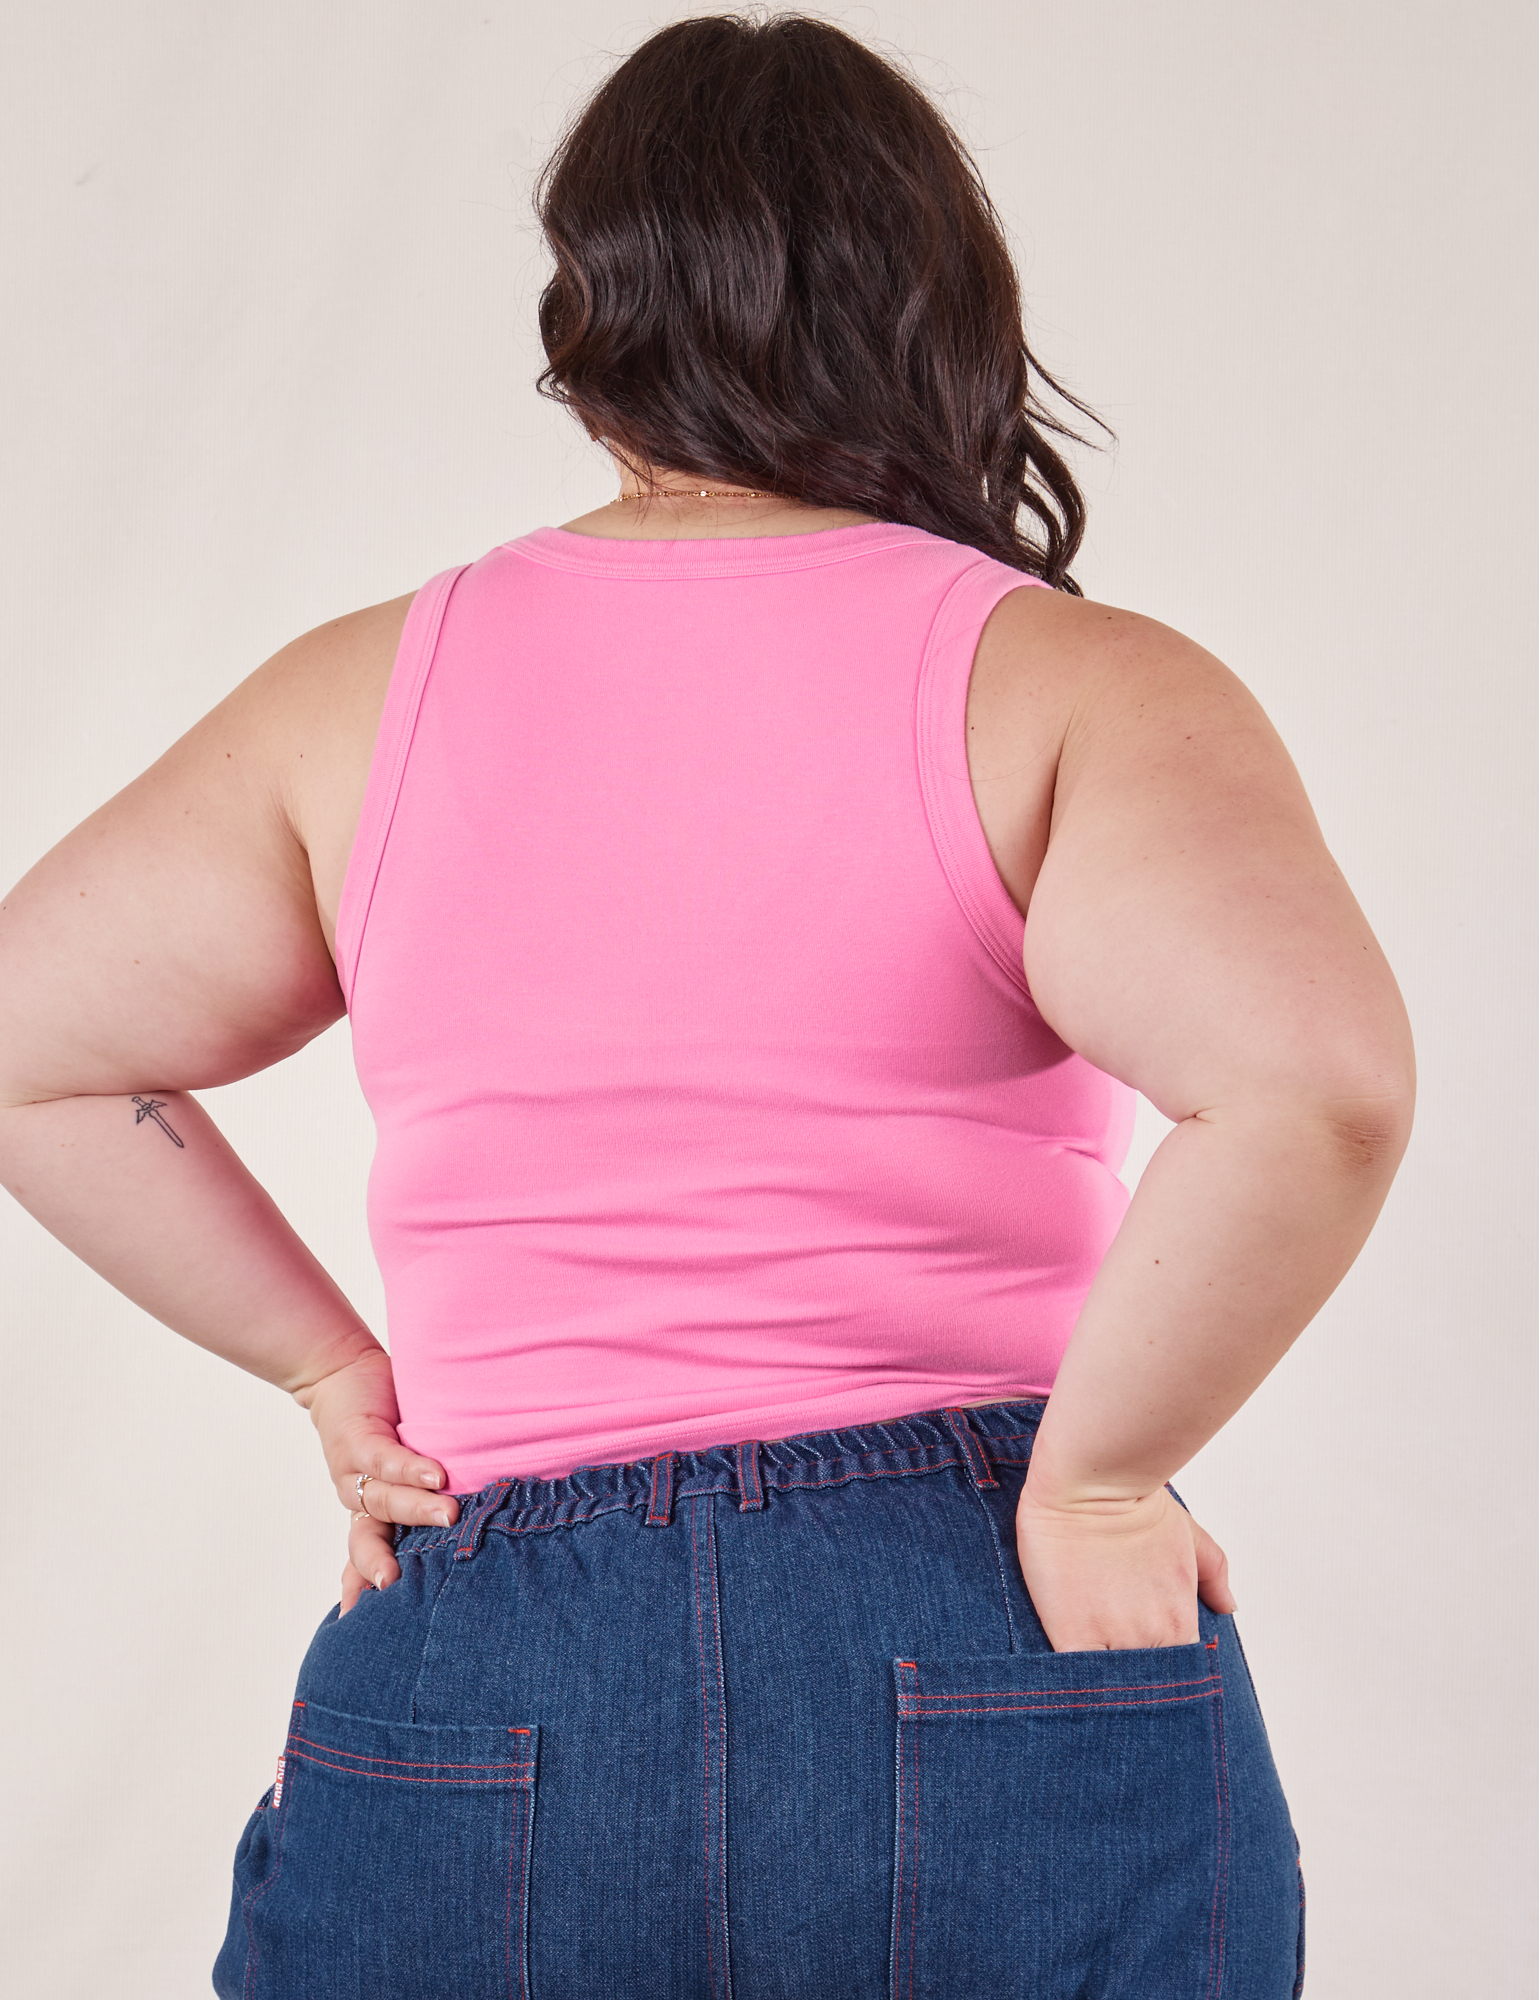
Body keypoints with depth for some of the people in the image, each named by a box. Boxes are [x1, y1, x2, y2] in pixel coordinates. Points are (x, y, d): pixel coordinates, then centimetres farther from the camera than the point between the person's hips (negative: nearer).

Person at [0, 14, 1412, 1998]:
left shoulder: (371, 695, 4)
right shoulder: (1070, 684, -5)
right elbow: (1320, 1076, -22)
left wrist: (328, 1362, 10)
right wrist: (1093, 1477, -11)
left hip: (469, 1698, 2)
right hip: (1011, 1678, -2)